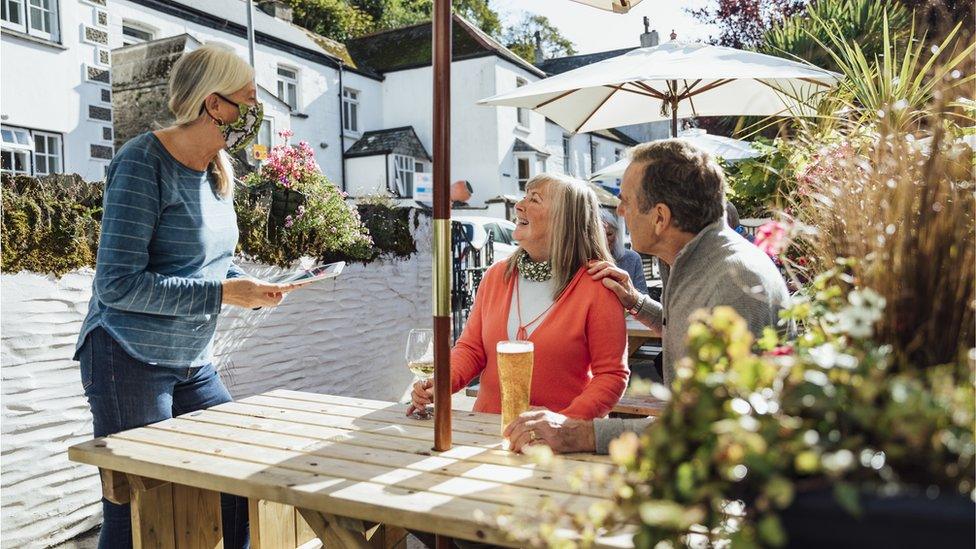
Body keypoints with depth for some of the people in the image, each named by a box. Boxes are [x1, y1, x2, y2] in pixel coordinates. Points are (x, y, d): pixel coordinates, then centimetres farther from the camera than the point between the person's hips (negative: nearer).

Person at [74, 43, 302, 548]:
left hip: (193, 364, 8)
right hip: (130, 360, -7)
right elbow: (118, 283, -21)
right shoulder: (144, 163, -17)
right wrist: (221, 293, -22)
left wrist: (253, 288, -2)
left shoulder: (218, 170, 7)